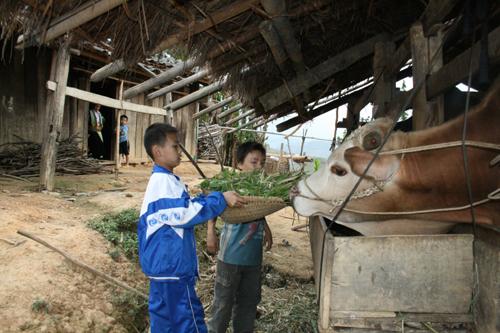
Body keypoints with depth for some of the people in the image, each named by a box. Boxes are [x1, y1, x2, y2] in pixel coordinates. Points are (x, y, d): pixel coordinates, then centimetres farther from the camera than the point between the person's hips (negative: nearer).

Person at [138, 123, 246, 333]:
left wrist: (214, 199, 10)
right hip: (172, 267, -10)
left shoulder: (163, 180, 13)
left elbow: (184, 206, 19)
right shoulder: (163, 182, -19)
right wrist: (221, 199, -18)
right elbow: (186, 214, -22)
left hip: (163, 265, 10)